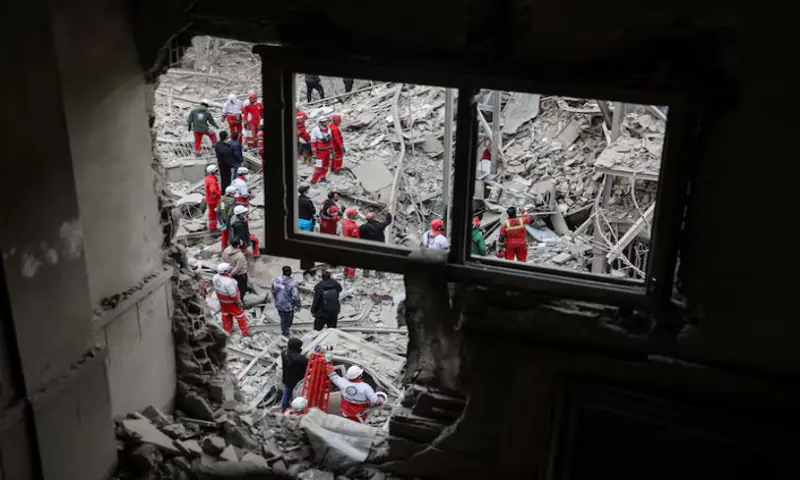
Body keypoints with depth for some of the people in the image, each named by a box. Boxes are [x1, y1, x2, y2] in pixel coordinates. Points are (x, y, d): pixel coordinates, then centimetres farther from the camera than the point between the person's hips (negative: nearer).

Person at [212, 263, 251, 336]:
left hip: (222, 301, 7)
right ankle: (245, 331, 26)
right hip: (231, 302, -7)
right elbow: (233, 294, -30)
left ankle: (227, 330, 42)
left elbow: (213, 284, 4)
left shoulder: (215, 277, -16)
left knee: (226, 315, 27)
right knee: (240, 315, 13)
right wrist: (239, 302, -16)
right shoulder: (228, 282, -39)